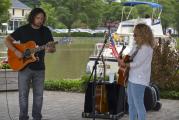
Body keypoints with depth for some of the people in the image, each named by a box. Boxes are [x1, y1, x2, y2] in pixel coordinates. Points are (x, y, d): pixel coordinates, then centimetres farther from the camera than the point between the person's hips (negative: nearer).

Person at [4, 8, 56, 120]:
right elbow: (7, 40, -2)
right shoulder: (22, 30, -3)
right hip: (24, 66, -2)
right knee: (23, 94, 1)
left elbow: (53, 48, 5)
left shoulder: (46, 31, 3)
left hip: (39, 68, 2)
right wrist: (16, 51, -17)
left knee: (39, 94, 8)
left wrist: (50, 49, -19)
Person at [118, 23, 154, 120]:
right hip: (132, 79, 10)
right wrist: (123, 60, 6)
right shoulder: (140, 47, 15)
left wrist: (124, 64, -7)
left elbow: (136, 63, -19)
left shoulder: (146, 48, -16)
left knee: (138, 104, -5)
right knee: (131, 104, 16)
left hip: (139, 81, -10)